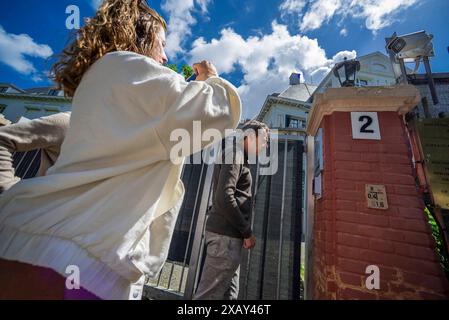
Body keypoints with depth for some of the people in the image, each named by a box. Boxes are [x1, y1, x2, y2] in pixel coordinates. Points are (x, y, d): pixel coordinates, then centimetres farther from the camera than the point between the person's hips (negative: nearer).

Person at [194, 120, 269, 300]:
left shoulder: (238, 157, 22)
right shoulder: (235, 152, -7)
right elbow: (224, 197, -20)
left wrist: (244, 232, 14)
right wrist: (247, 232, -11)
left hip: (229, 233, 10)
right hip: (225, 234, -10)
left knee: (229, 294, 15)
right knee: (210, 294, -1)